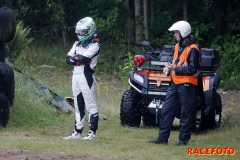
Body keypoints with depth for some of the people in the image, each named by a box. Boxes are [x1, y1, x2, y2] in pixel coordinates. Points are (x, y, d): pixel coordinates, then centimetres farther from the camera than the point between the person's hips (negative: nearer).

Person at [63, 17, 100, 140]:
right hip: (76, 75, 8)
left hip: (86, 76, -8)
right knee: (78, 106, 11)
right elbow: (68, 59, 8)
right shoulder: (77, 44, 19)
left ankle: (92, 132, -7)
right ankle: (77, 132, 15)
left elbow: (83, 58, -18)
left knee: (90, 105, -7)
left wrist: (75, 57, 1)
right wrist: (79, 60, -8)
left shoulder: (94, 46, -5)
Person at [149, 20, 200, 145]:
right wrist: (169, 67, 6)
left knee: (186, 113, -1)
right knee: (167, 110, 6)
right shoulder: (177, 46, 14)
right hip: (175, 83, 9)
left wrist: (175, 69, -17)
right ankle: (162, 138, 9)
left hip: (187, 85, -9)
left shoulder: (192, 49, -13)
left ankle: (184, 139, 6)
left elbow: (192, 70, -18)